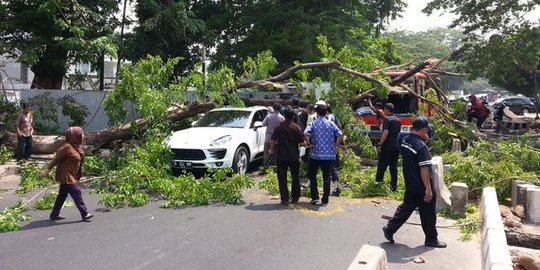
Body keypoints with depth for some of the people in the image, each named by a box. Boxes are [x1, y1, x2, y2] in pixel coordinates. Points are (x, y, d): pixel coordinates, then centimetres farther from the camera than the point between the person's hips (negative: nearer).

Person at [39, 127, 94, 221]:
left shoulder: (78, 147, 8)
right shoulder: (67, 147, -18)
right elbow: (56, 159, -15)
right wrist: (47, 170, -12)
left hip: (71, 176, 9)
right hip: (66, 176, -9)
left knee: (62, 195, 15)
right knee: (77, 193, -7)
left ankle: (54, 214, 26)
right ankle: (84, 214, -2)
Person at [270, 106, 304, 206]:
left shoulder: (279, 126, -6)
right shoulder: (297, 127, -5)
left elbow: (272, 140, -7)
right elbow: (301, 142, -3)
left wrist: (272, 150, 11)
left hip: (281, 156, -1)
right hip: (294, 156, 1)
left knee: (282, 178, 6)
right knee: (295, 177, 18)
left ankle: (284, 199, 4)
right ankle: (295, 197, 25)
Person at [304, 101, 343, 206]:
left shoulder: (313, 123, -5)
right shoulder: (331, 123, 1)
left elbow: (306, 133, -22)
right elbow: (340, 135, -8)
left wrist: (308, 144, -9)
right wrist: (335, 145, 3)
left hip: (315, 154, -2)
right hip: (329, 155, 2)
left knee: (312, 175, 15)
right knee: (326, 177, 8)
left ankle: (315, 197, 10)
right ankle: (325, 200, 10)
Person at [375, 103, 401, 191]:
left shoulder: (387, 119, -11)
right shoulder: (398, 120, 14)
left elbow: (385, 132, -22)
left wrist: (379, 144, -24)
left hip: (387, 147, -7)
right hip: (396, 147, 7)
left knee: (381, 166, -2)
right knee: (394, 167, 10)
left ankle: (378, 183, -1)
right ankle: (394, 185, 12)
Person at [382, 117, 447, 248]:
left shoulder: (405, 141, 2)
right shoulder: (421, 146, -24)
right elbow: (424, 169, -25)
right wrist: (428, 189, -22)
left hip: (410, 184, 8)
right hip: (421, 187, -8)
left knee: (406, 207, 20)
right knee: (428, 213, 8)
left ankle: (389, 229, 19)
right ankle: (431, 240, 23)